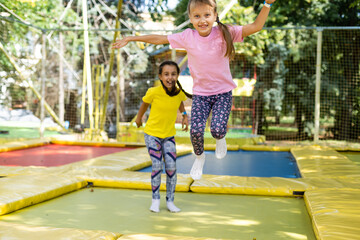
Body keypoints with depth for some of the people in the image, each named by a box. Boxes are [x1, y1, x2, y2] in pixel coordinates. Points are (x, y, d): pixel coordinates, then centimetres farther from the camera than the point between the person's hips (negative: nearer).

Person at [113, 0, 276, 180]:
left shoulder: (225, 33, -13)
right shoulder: (187, 37, -9)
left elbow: (255, 27, -19)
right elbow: (159, 39, 0)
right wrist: (130, 39, 4)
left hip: (223, 92, -1)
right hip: (200, 93, 1)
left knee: (217, 129, -19)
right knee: (196, 129, -15)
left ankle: (220, 139, 23)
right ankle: (199, 157, 20)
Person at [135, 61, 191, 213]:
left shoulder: (180, 92, -12)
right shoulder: (154, 92, -21)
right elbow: (145, 103, 1)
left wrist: (184, 115, 4)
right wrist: (139, 118, 15)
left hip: (169, 135, 3)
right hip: (152, 133, -3)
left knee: (171, 167, -2)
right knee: (157, 166, -9)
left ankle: (170, 201, 14)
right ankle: (155, 200, 10)